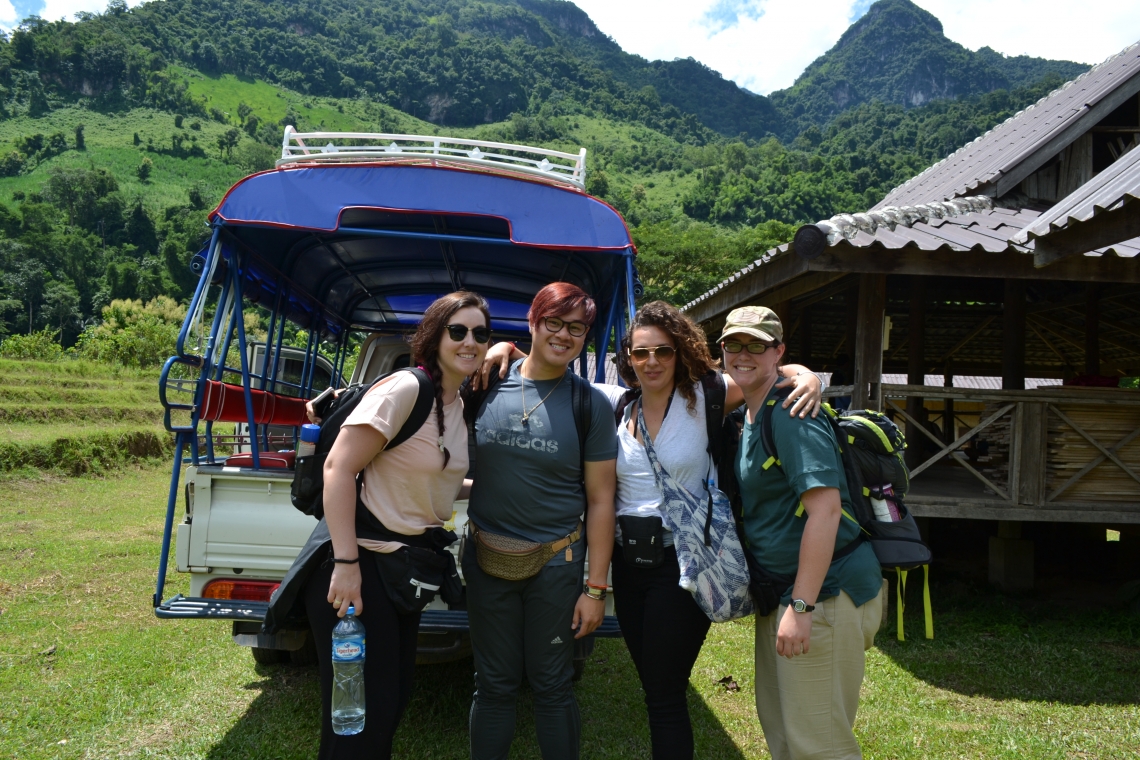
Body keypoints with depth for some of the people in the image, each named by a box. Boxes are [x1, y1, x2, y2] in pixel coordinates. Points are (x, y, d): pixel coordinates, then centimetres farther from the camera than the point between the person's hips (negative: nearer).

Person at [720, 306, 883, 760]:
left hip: (825, 592, -10)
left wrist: (801, 606, -27)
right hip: (782, 590, 10)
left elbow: (825, 508, -26)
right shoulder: (750, 420, 13)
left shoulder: (790, 414, -18)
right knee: (777, 721, 22)